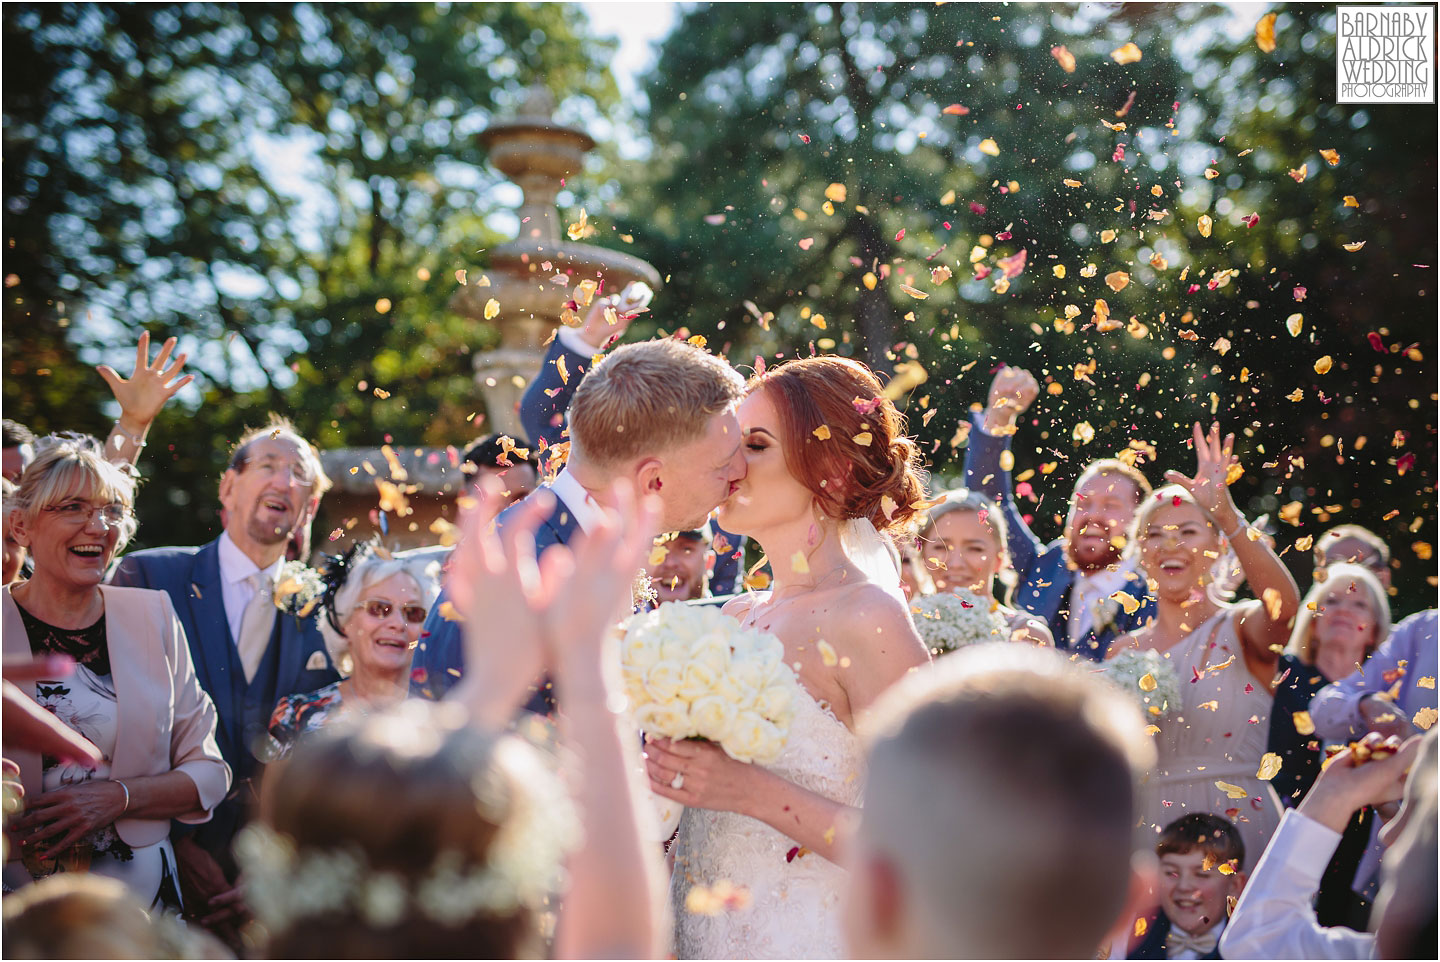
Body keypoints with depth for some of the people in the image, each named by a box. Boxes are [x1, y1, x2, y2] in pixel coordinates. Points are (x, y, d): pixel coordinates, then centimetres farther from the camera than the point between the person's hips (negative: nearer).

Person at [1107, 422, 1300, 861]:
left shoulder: (1243, 627, -2)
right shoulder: (1123, 651, 9)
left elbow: (1283, 604, -26)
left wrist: (1227, 515, -37)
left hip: (1236, 822, -3)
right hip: (1147, 825, 3)